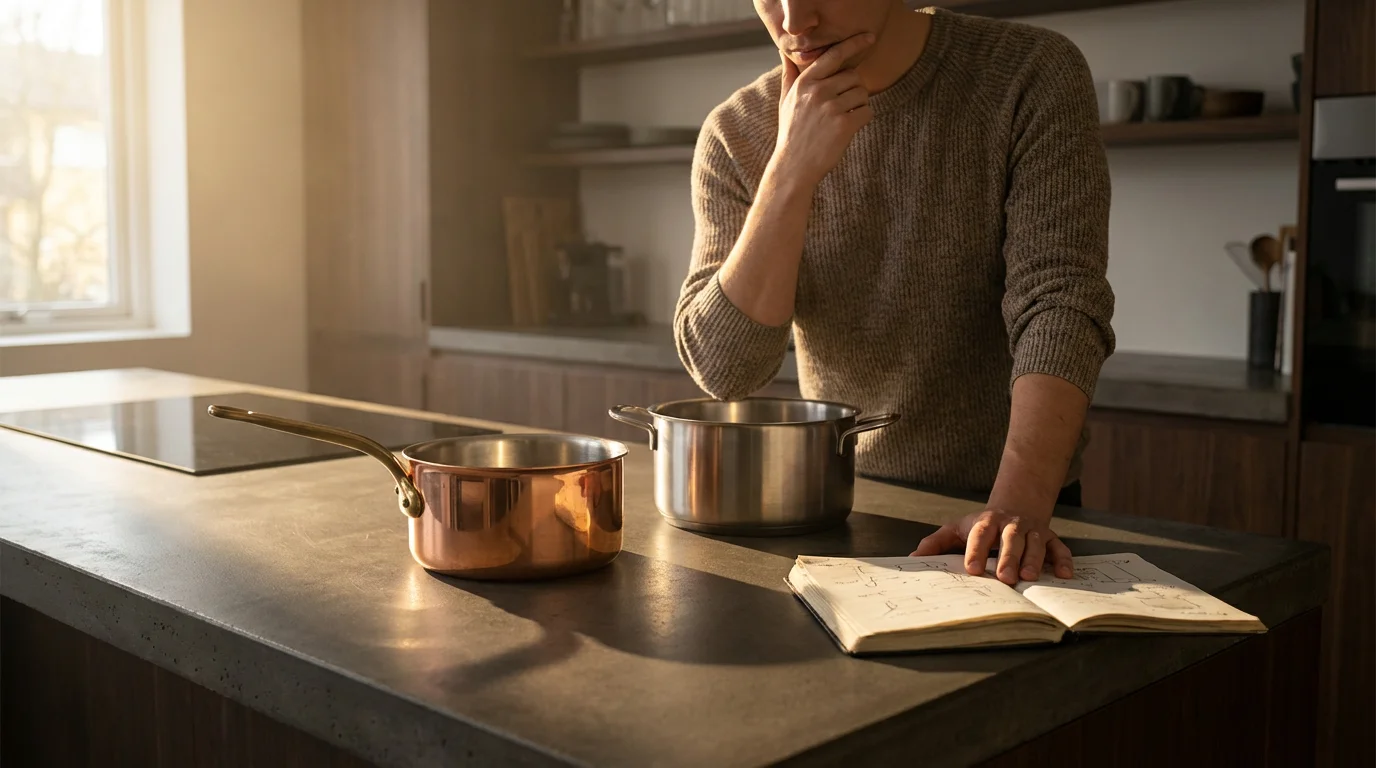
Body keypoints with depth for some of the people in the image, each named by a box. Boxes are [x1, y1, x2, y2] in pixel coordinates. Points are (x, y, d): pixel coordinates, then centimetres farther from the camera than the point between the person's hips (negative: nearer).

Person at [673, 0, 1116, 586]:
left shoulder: (1033, 76, -9)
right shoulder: (735, 136, -3)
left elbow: (1058, 307, -17)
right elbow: (724, 370, -11)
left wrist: (1018, 506, -30)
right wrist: (793, 170, -20)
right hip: (844, 505, 2)